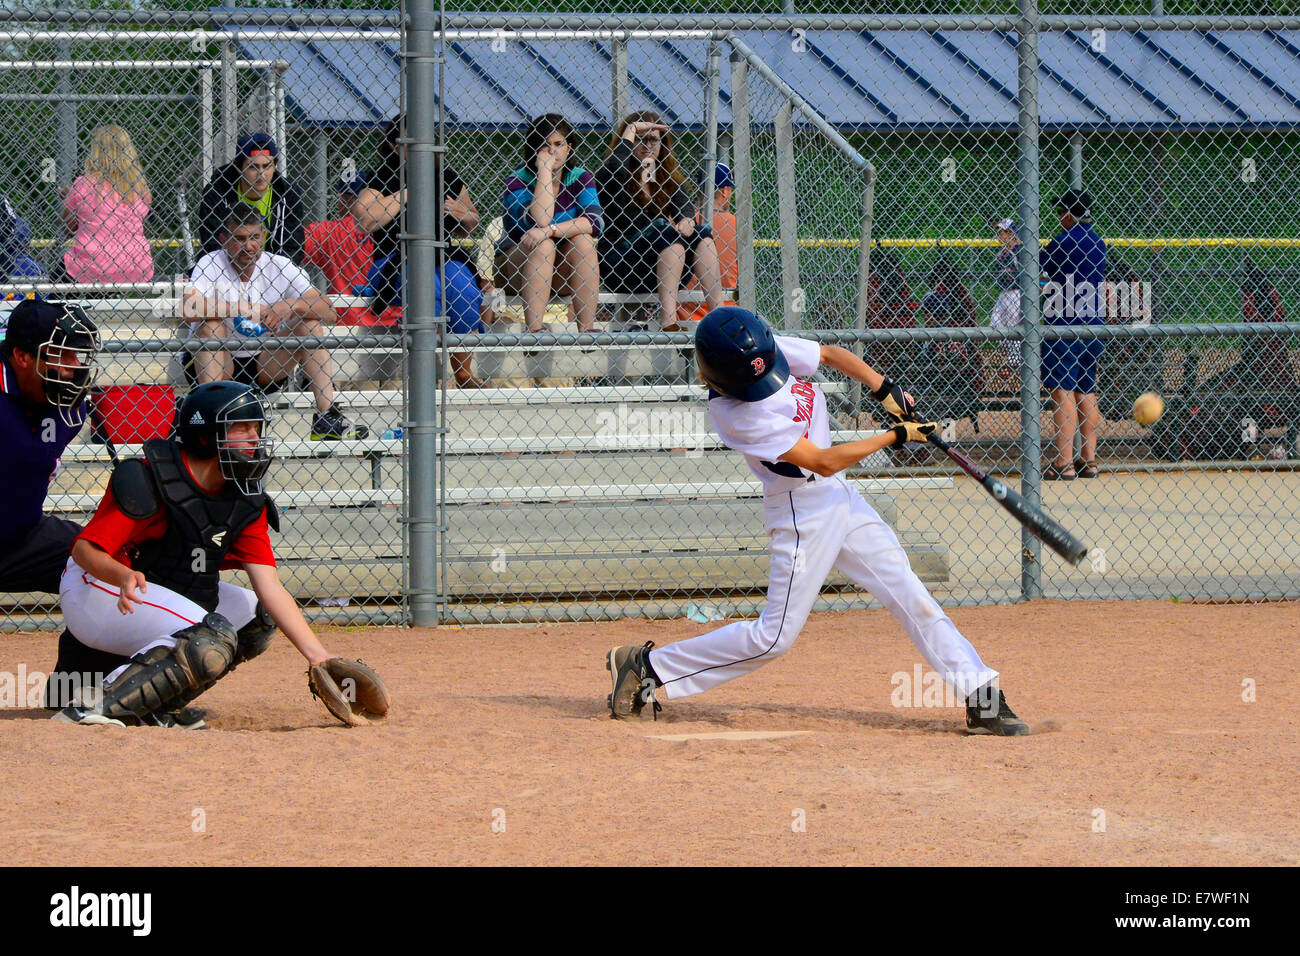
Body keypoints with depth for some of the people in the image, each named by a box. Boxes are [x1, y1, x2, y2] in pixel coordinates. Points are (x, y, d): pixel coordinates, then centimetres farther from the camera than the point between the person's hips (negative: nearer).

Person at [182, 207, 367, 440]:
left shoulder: (279, 266, -3)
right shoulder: (211, 265, -11)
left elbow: (328, 313, -9)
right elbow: (188, 309, -31)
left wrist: (291, 306, -28)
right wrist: (242, 308, -32)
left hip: (264, 369, 3)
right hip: (215, 362, -3)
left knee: (309, 322, -12)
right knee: (210, 323, -28)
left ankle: (327, 417, -22)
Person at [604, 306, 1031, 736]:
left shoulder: (769, 348, -7)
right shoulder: (733, 413, -26)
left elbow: (831, 354, 12)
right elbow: (824, 462, -24)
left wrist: (885, 390, -3)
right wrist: (895, 436, -17)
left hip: (840, 496, 7)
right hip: (802, 513, -7)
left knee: (908, 594, 4)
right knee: (775, 636, -4)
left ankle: (982, 699, 6)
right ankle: (646, 666, 6)